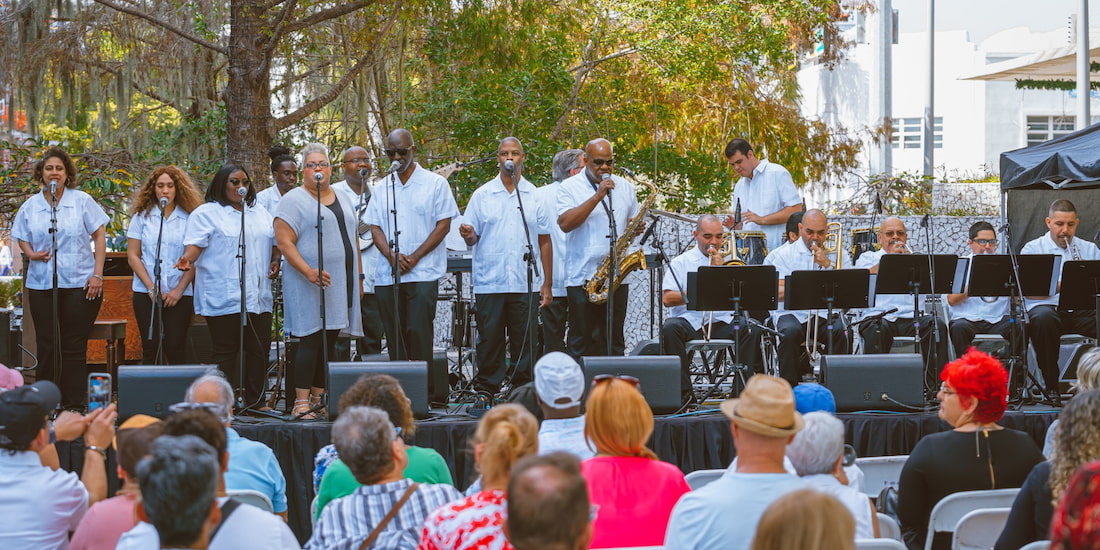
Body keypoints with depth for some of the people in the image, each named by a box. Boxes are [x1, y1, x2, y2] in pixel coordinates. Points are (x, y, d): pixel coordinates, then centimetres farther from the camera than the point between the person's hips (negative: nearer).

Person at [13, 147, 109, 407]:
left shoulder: (82, 200, 1)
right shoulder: (30, 206, 8)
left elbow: (99, 236, 3)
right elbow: (22, 238, 16)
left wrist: (97, 274, -4)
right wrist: (31, 254, -8)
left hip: (79, 283, -2)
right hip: (41, 285, 2)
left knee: (74, 347, 0)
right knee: (46, 346, 3)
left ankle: (74, 405, 6)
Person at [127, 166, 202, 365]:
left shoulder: (189, 219, 4)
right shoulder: (142, 217, 7)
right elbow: (133, 256, 3)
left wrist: (179, 290, -9)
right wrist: (151, 288, -6)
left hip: (180, 295, -1)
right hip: (146, 294, 1)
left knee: (176, 348, -5)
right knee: (151, 348, 1)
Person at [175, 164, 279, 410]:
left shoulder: (260, 213, 20)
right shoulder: (206, 214, 1)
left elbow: (275, 241, 28)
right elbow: (194, 244, -7)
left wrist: (275, 260, 9)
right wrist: (187, 259, -27)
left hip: (258, 296, 6)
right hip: (224, 297, -6)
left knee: (259, 350, 4)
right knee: (225, 351, -4)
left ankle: (255, 402, 11)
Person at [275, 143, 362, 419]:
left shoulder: (343, 199, 18)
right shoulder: (294, 200, -4)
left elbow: (353, 241, 23)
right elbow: (284, 242, -12)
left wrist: (358, 279, 16)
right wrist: (309, 272, -23)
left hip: (341, 284, 6)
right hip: (309, 287, -6)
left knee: (329, 342, 6)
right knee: (311, 340, -10)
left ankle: (318, 399, 12)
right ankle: (301, 403, -8)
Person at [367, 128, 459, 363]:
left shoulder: (435, 183, 3)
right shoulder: (383, 188, 16)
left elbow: (443, 225, -3)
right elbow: (375, 227, 11)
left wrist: (414, 257, -11)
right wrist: (392, 256, -8)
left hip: (423, 273, -4)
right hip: (387, 274, 4)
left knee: (419, 332, -11)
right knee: (394, 335, 4)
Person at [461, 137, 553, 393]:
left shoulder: (535, 196, 8)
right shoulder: (482, 195, 7)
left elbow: (545, 242, 9)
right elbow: (472, 239, 7)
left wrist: (547, 284, 4)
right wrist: (468, 235, -18)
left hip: (526, 285, 1)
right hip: (489, 283, 0)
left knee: (525, 345, 2)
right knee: (489, 343, 1)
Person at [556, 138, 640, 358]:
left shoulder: (625, 187, 13)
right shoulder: (570, 187, -2)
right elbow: (565, 223, -16)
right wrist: (597, 197, -19)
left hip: (617, 276, 4)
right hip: (582, 277, -4)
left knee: (614, 342, 6)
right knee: (582, 342, -1)